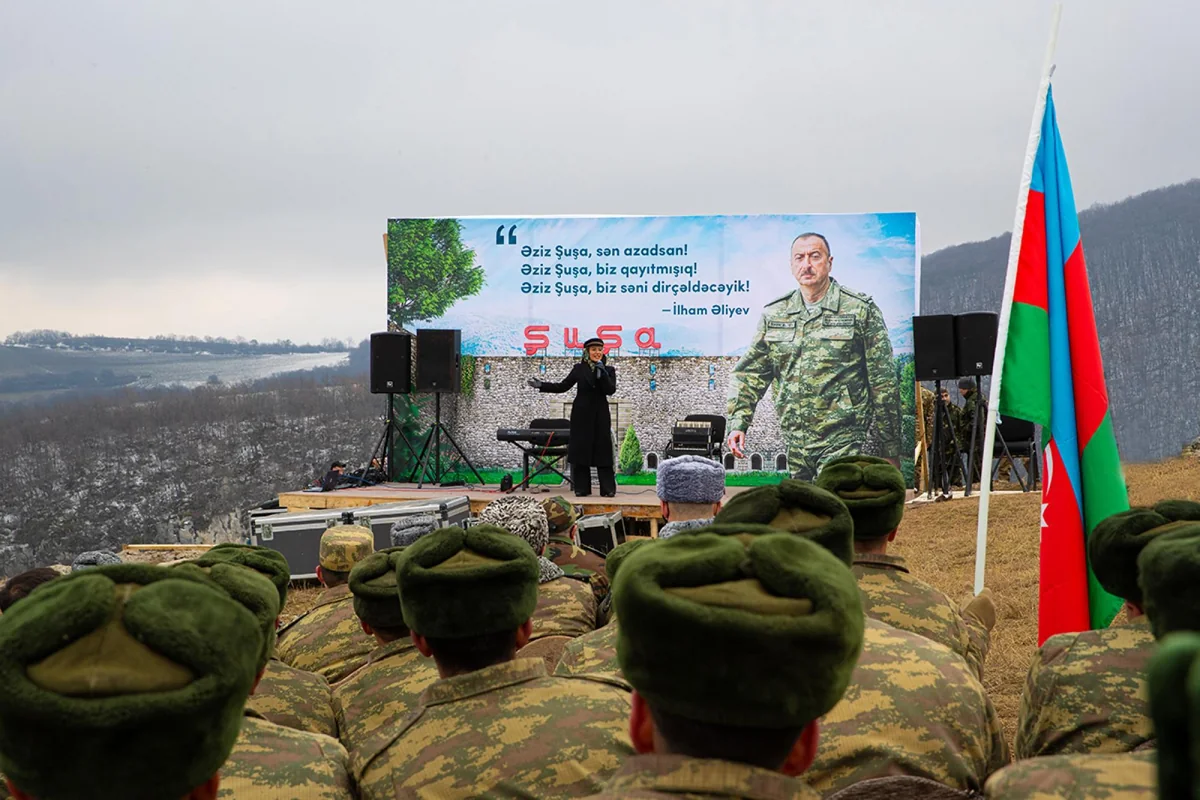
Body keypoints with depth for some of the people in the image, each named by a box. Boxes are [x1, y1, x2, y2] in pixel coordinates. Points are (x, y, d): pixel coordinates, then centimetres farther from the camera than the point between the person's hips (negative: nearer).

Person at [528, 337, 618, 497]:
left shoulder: (608, 370, 5)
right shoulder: (579, 368, 5)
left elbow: (611, 390, -9)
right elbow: (562, 387, 4)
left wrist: (601, 372, -18)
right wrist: (541, 385, -4)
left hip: (600, 415, 0)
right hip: (582, 414, 1)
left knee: (602, 451, -1)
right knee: (581, 450, 2)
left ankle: (608, 488, 3)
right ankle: (582, 488, 9)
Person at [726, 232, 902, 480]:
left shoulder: (861, 311, -1)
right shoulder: (773, 315, 11)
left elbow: (883, 383, -1)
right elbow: (750, 373, 13)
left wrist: (890, 450, -1)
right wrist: (738, 422, -1)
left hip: (842, 439, -4)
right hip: (794, 441, 5)